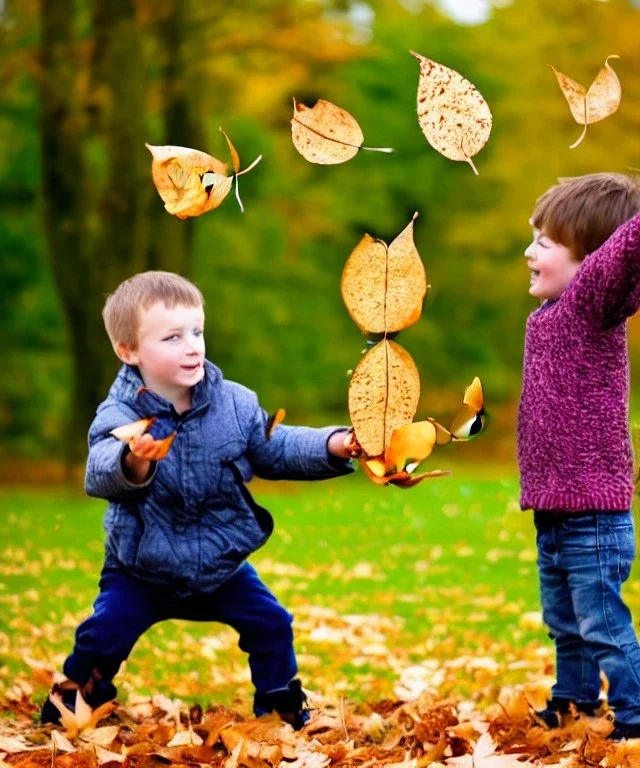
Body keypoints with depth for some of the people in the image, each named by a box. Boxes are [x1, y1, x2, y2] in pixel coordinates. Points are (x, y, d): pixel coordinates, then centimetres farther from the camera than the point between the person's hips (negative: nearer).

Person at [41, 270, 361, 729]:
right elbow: (99, 475, -41)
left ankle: (282, 706, 25)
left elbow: (276, 450, 1)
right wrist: (132, 466, -65)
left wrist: (333, 446, -15)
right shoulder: (119, 416, -23)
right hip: (142, 570, -3)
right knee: (104, 635, -12)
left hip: (222, 564, 3)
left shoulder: (234, 403, -10)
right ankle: (71, 706, 15)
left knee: (271, 623, 1)